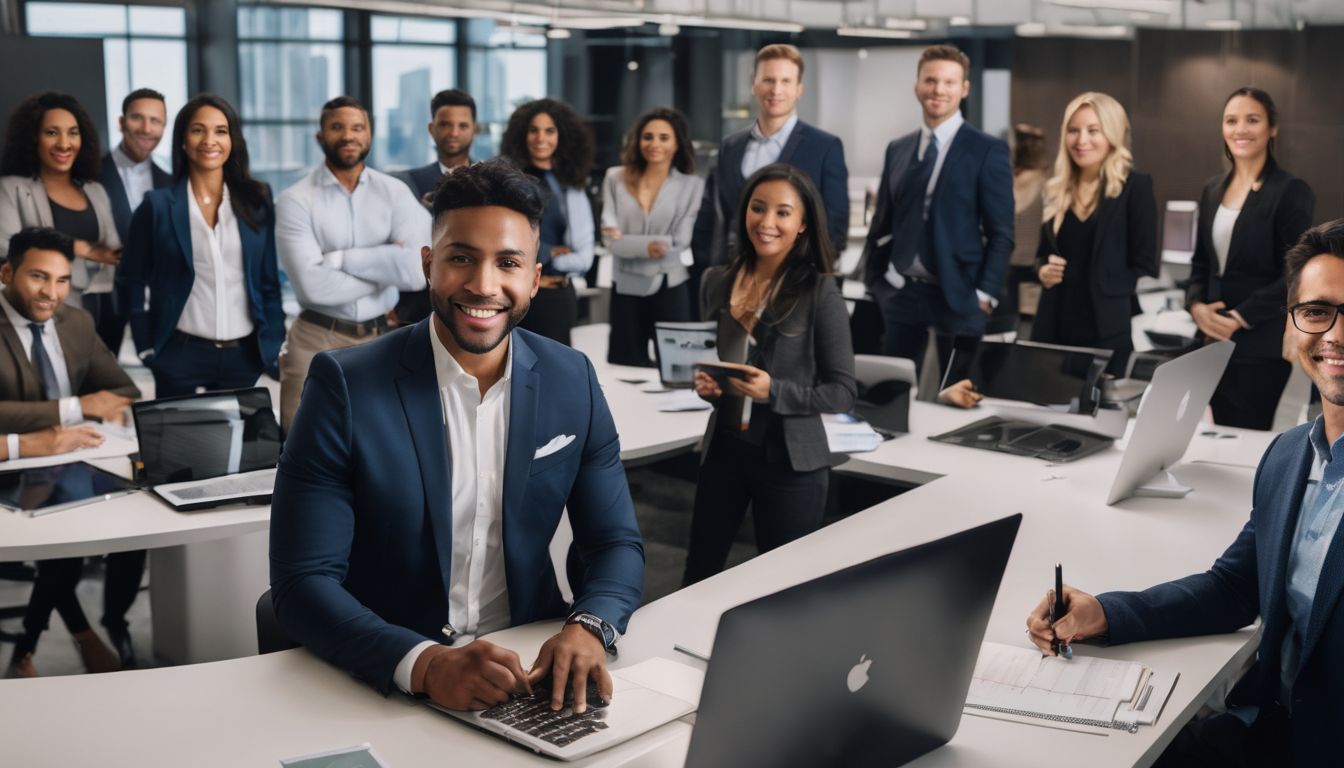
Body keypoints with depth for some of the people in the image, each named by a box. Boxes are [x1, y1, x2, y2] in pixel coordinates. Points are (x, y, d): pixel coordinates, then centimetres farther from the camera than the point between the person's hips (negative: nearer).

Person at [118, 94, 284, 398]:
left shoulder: (257, 202, 4)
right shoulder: (157, 206, -1)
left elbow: (269, 280, 7)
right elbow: (134, 281, 4)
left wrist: (273, 344, 1)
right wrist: (146, 347, -2)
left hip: (244, 354, 2)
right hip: (180, 353, -2)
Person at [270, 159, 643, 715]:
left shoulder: (573, 382, 0)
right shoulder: (346, 386, -10)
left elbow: (616, 543, 4)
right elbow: (302, 582, -12)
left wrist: (588, 628, -18)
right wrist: (425, 663, -29)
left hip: (533, 666, 3)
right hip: (382, 686, -2)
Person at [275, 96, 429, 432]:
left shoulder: (395, 192, 1)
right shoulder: (296, 200, -7)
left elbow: (417, 270, -13)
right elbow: (313, 285, -18)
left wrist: (339, 258, -14)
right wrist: (388, 267, -9)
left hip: (384, 339, 2)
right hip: (317, 343, -2)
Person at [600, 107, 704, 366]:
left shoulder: (692, 185, -1)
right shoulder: (616, 178, 3)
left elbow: (680, 242, -9)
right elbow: (612, 240, -6)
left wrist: (629, 241, -9)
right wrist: (646, 246, -19)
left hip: (670, 288, -1)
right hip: (626, 288, 1)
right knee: (624, 366, 8)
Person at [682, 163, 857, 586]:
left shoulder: (820, 292, -11)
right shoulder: (717, 282, 2)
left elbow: (844, 390, -10)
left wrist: (775, 392, -22)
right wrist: (702, 382, -6)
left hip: (790, 458, -4)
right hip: (724, 447, 4)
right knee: (698, 574, 12)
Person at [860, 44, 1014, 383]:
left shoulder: (987, 151, -4)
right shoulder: (897, 149, 10)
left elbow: (1001, 232, -6)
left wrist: (985, 294, -13)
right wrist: (874, 280, 8)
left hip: (958, 295, -4)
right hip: (901, 293, 4)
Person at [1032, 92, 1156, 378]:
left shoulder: (1136, 187, -4)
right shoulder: (1058, 189, 12)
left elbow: (1145, 269, -6)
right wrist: (1042, 270, -1)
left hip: (1109, 332, -5)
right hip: (1057, 328, 5)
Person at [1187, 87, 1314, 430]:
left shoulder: (1291, 191, -8)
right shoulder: (1213, 189, 12)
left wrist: (1240, 318, -17)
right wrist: (1196, 305, -3)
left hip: (1262, 344, -6)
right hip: (1215, 340, 6)